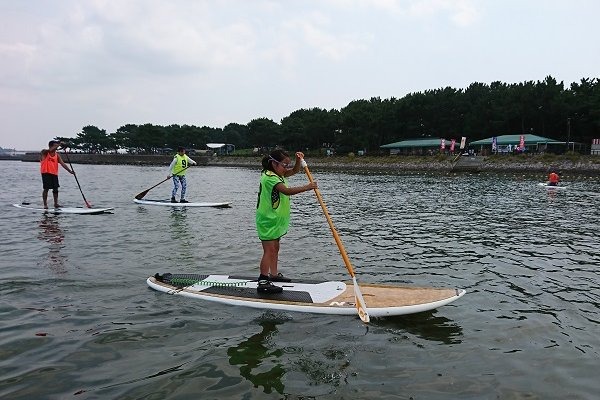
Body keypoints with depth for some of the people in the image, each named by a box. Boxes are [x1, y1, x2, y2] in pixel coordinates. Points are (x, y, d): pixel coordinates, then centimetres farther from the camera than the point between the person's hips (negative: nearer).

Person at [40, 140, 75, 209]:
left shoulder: (57, 155, 10)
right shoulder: (44, 152, -1)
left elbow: (62, 164, 3)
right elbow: (50, 150, -25)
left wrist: (70, 171, -8)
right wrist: (58, 144, -24)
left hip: (54, 173, 5)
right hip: (46, 173, -5)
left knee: (55, 189, 5)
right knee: (46, 188, -4)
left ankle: (56, 203, 14)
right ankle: (45, 204, 3)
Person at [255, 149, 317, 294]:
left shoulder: (278, 174, 10)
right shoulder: (269, 177, -21)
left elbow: (295, 171, 20)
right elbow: (286, 191, -32)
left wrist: (299, 160, 0)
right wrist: (307, 187, -32)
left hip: (275, 220, 10)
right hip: (267, 220, -10)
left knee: (275, 248, 19)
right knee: (269, 250, -12)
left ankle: (274, 274, 33)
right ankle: (263, 282, -11)